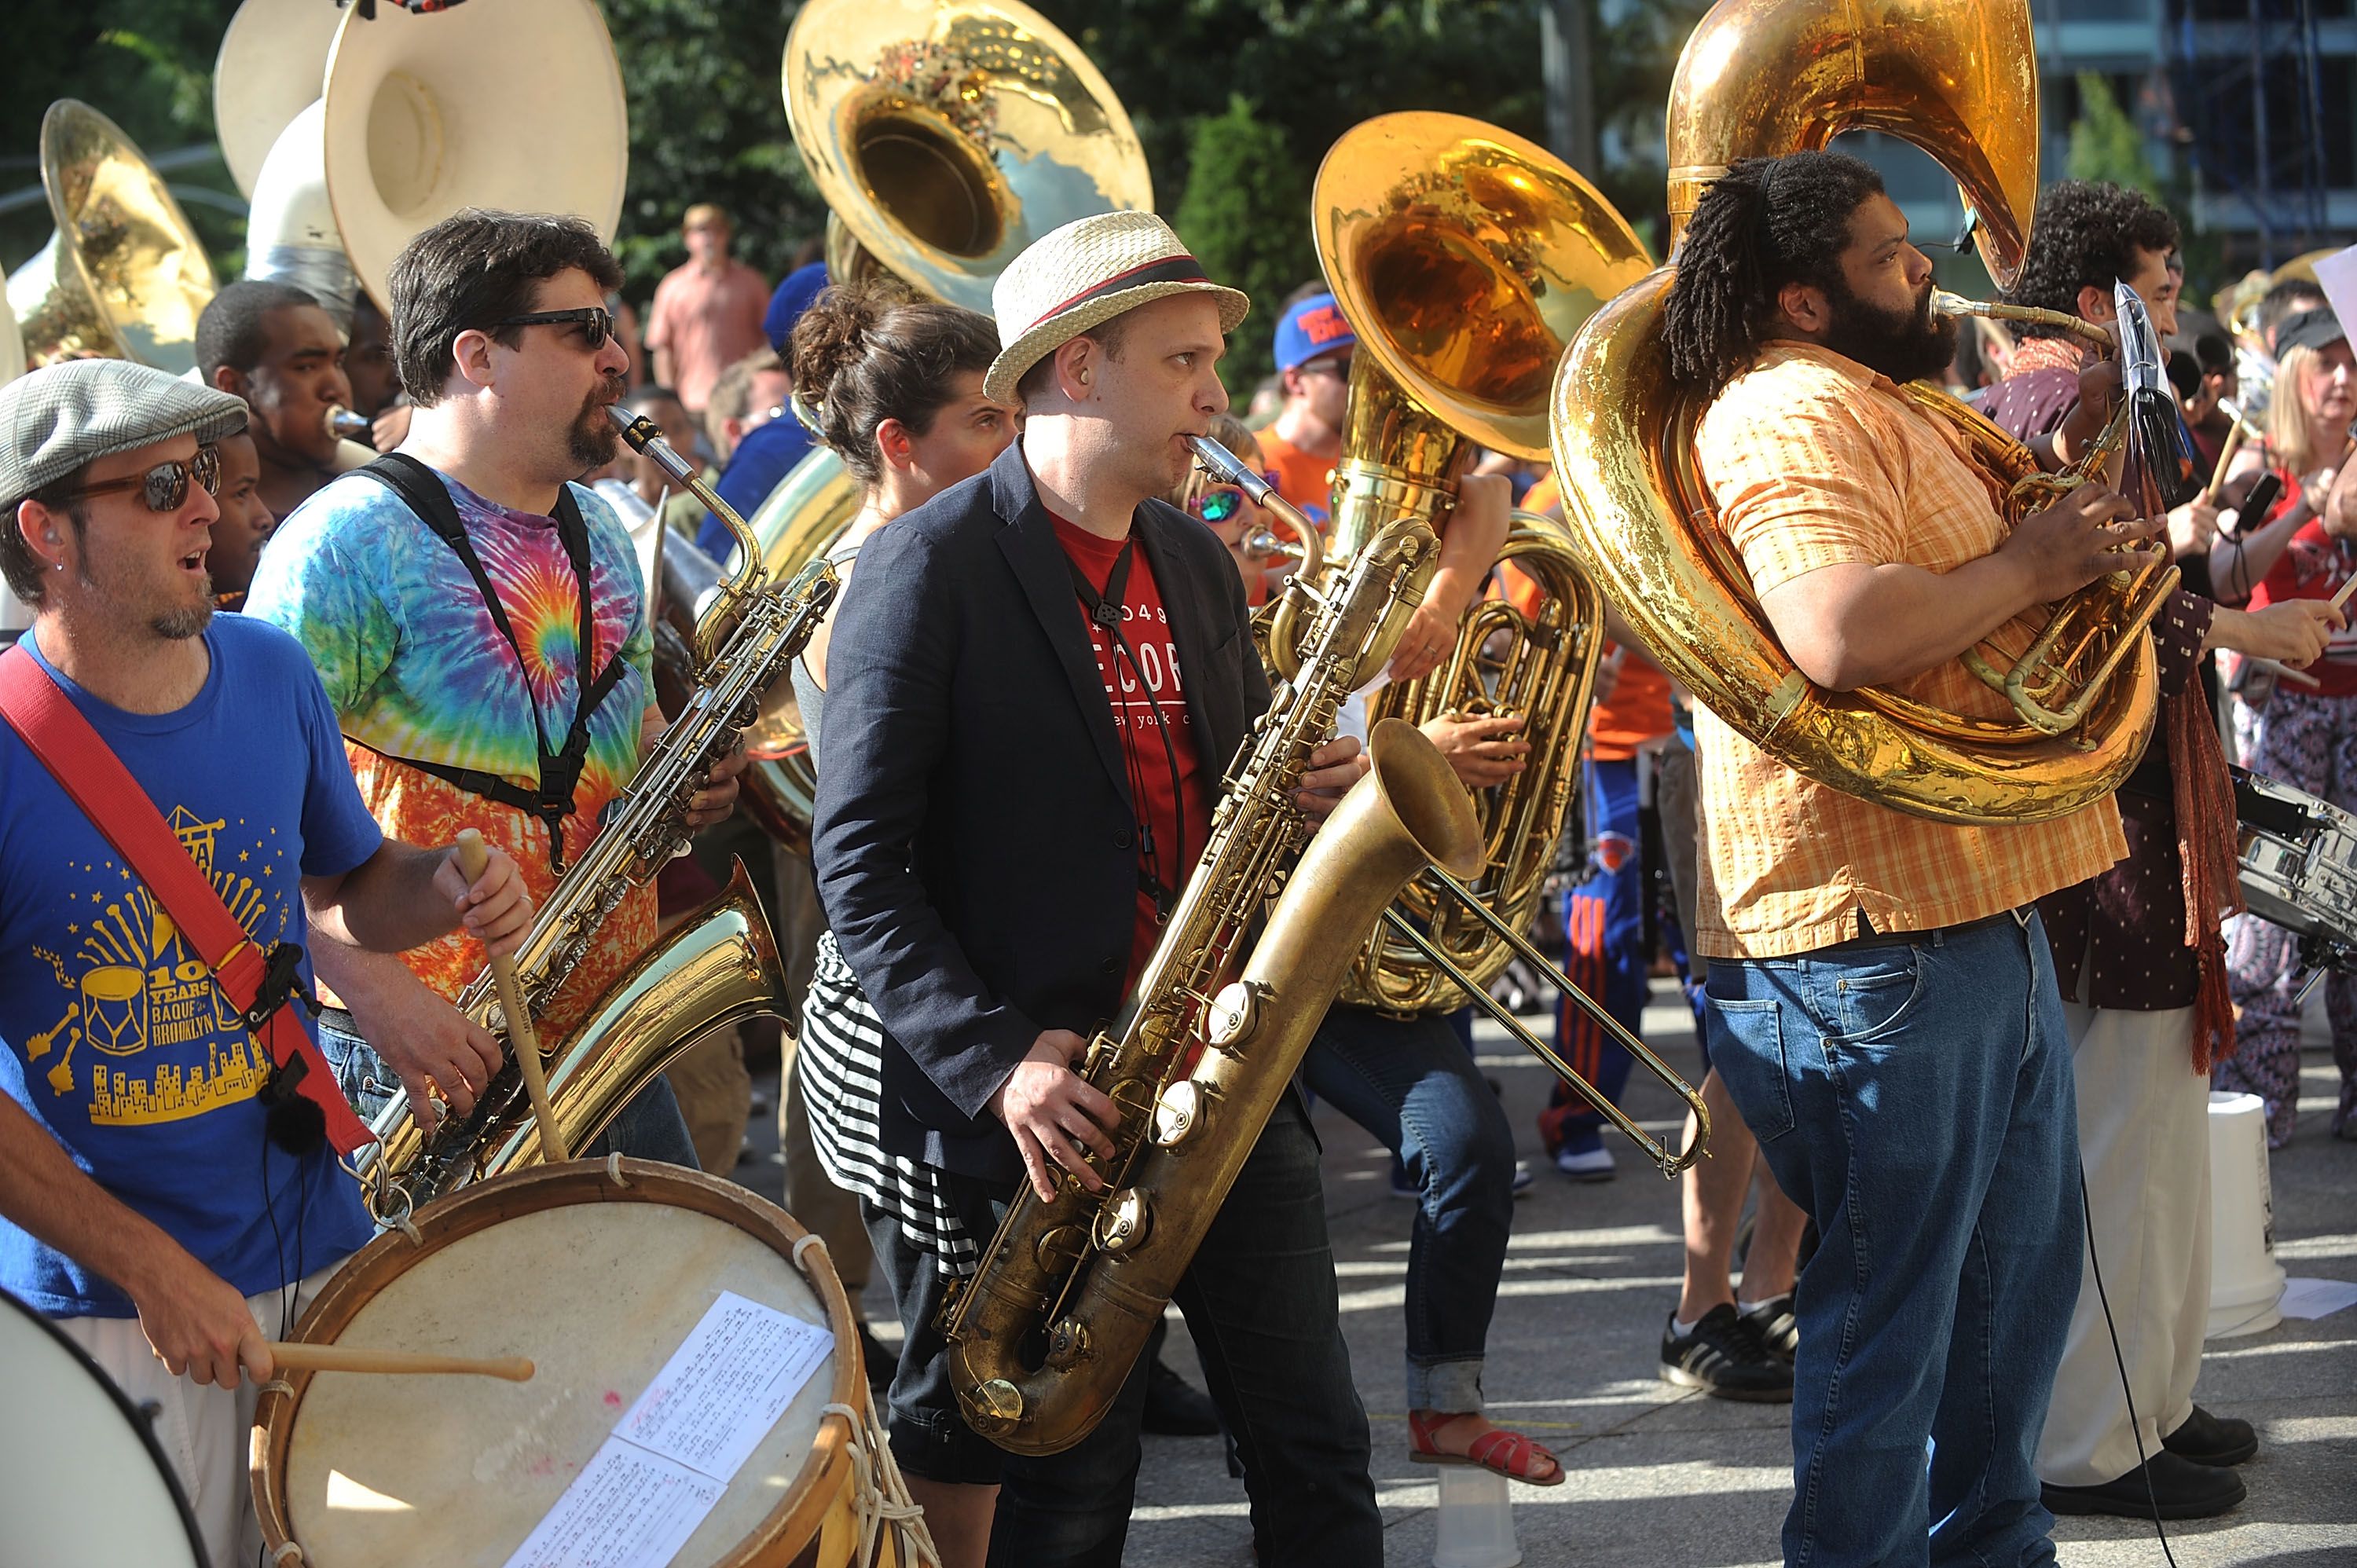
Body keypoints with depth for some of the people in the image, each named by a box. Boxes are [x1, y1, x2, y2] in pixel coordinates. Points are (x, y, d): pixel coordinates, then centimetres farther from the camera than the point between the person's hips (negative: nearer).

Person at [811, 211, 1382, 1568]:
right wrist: (997, 1063, -22)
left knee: (1316, 1445, 7)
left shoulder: (1196, 562, 13)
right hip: (1054, 1099, -6)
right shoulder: (932, 567, -10)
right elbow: (861, 866, -13)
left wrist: (1310, 786, -2)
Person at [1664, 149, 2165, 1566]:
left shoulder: (1883, 407, 18)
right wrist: (2032, 561, -20)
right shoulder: (1793, 413, -17)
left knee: (2017, 1282, 22)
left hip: (1976, 915, 11)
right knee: (1892, 1314, -3)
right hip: (1877, 937, -11)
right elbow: (1843, 634, -33)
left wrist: (2056, 473, 13)